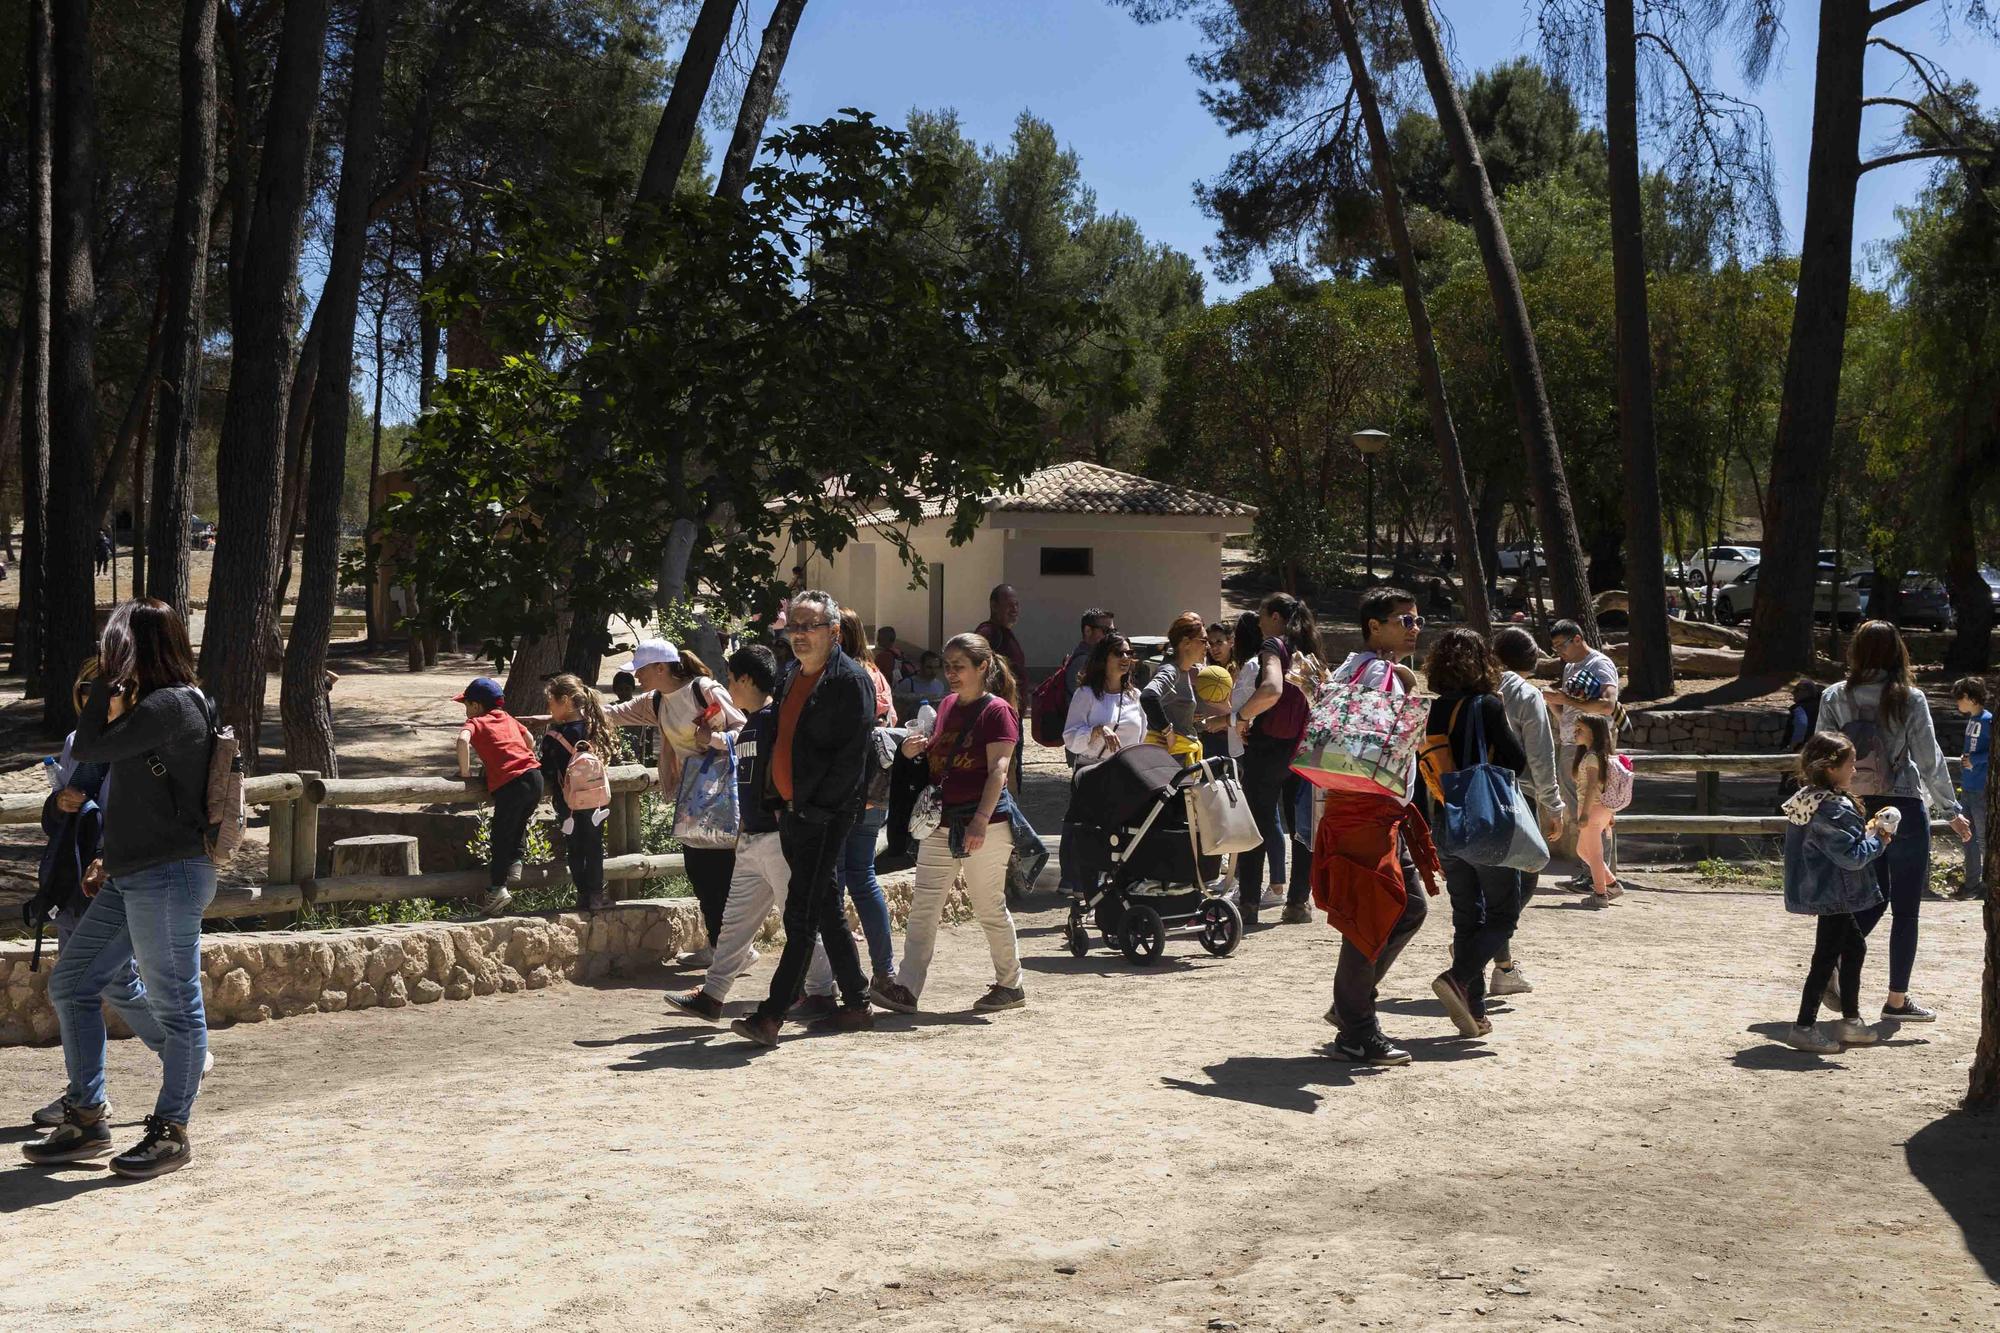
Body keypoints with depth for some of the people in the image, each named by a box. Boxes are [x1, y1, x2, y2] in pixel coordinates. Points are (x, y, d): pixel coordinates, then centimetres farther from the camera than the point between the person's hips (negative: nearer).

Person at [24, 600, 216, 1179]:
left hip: (167, 876, -11)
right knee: (70, 985, 13)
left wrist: (106, 678, -6)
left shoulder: (169, 704, -14)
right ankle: (86, 1119, 20)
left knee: (174, 1005, -1)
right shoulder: (159, 704, 16)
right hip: (131, 877, 11)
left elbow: (87, 748, -15)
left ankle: (171, 1131, 8)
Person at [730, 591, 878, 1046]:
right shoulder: (791, 677, 16)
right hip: (791, 811, 9)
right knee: (827, 909, 14)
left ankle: (771, 1016, -11)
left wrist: (816, 805, -18)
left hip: (823, 816, -9)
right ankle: (856, 1004, 23)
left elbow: (852, 755, -16)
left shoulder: (850, 680, -10)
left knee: (801, 915, -9)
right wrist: (778, 798, 12)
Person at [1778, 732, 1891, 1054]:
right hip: (1833, 893, -11)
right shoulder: (1833, 809, -24)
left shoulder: (1807, 799, 7)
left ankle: (1851, 1020, 29)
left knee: (1854, 946, 20)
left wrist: (1865, 831, 8)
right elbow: (1851, 856, -23)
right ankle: (1804, 1027, 4)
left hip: (1818, 890, 11)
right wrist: (1877, 840, -8)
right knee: (1826, 956, -2)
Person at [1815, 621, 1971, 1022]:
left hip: (1857, 812, 3)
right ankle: (1897, 1000, 11)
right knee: (1906, 910, 7)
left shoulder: (1834, 697, -1)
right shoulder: (1909, 699, -8)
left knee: (1874, 901, 17)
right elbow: (1930, 761, -5)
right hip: (1904, 810, -3)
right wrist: (1951, 810, 5)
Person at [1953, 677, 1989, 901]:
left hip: (1982, 790, -8)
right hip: (1967, 789, 8)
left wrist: (1975, 760, -18)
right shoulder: (1971, 720, 12)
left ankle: (1989, 884, 12)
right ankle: (1972, 883, 21)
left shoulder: (1988, 721, -14)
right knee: (1969, 838, 13)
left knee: (1984, 840, 1)